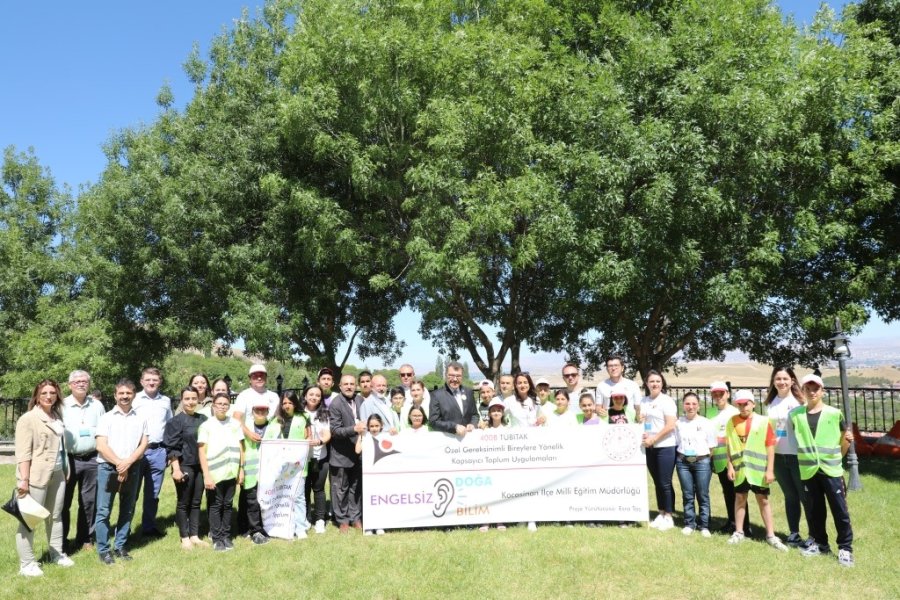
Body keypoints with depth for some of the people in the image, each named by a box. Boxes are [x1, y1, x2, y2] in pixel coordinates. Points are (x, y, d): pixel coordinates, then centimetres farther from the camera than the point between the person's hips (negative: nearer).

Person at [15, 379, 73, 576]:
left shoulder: (57, 417, 13)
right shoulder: (28, 419, -8)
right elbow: (23, 453, -14)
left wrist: (65, 470, 14)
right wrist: (24, 479, -19)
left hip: (57, 474, 7)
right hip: (36, 476, -7)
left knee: (55, 515, 15)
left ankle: (57, 554, 26)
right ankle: (26, 563, 7)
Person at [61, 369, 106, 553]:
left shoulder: (97, 405, 7)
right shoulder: (62, 405, -2)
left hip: (91, 460, 2)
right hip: (68, 459, -2)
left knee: (89, 502, 9)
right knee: (63, 502, 6)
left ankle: (84, 539, 21)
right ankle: (61, 540, 19)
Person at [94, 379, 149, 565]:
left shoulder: (141, 419, 8)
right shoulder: (107, 418, 2)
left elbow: (143, 445, 2)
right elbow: (101, 446, -6)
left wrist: (128, 462, -12)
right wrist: (119, 463, -13)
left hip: (132, 469, 3)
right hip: (108, 467, -3)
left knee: (127, 510, 9)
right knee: (104, 511, -2)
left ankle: (120, 547, 20)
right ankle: (103, 550, 8)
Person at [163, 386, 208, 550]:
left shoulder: (203, 419, 6)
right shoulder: (176, 421, -7)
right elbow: (172, 447, -10)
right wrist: (176, 469, -16)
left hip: (200, 466, 5)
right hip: (184, 466, -4)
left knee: (196, 502, 11)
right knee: (183, 503, 6)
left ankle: (194, 536, 20)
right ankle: (185, 538, 15)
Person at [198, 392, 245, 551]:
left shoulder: (235, 424, 7)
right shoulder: (206, 425, -2)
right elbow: (202, 452, -5)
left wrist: (241, 469, 8)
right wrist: (206, 475, -10)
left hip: (231, 472, 3)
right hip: (215, 473, -3)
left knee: (228, 505, 9)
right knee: (215, 506, 5)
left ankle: (226, 536, 19)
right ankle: (217, 538, 13)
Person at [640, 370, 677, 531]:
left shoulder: (667, 401, -8)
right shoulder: (643, 402, 10)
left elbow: (670, 425, -15)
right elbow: (640, 421, 18)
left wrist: (653, 439, -16)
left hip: (665, 447, -6)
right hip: (649, 447, 6)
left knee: (665, 483, -1)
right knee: (657, 482, 13)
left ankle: (668, 517, 10)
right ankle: (661, 514, 22)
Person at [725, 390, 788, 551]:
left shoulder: (763, 422, -4)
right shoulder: (732, 422, 1)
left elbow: (770, 447, -3)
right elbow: (729, 446, 4)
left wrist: (770, 470, -6)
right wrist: (730, 466, -1)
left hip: (759, 469, -1)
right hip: (740, 468, 2)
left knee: (763, 500, 7)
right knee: (740, 498, 11)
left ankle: (771, 535, 15)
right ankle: (739, 532, 21)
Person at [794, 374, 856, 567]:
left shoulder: (834, 414, -1)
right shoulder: (796, 414, 3)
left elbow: (842, 445, 8)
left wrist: (847, 440, -7)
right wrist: (806, 453, 9)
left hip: (831, 469, -2)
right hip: (808, 470, 2)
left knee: (840, 510, 1)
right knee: (815, 510, 13)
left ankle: (845, 548, 13)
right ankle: (820, 544, 27)